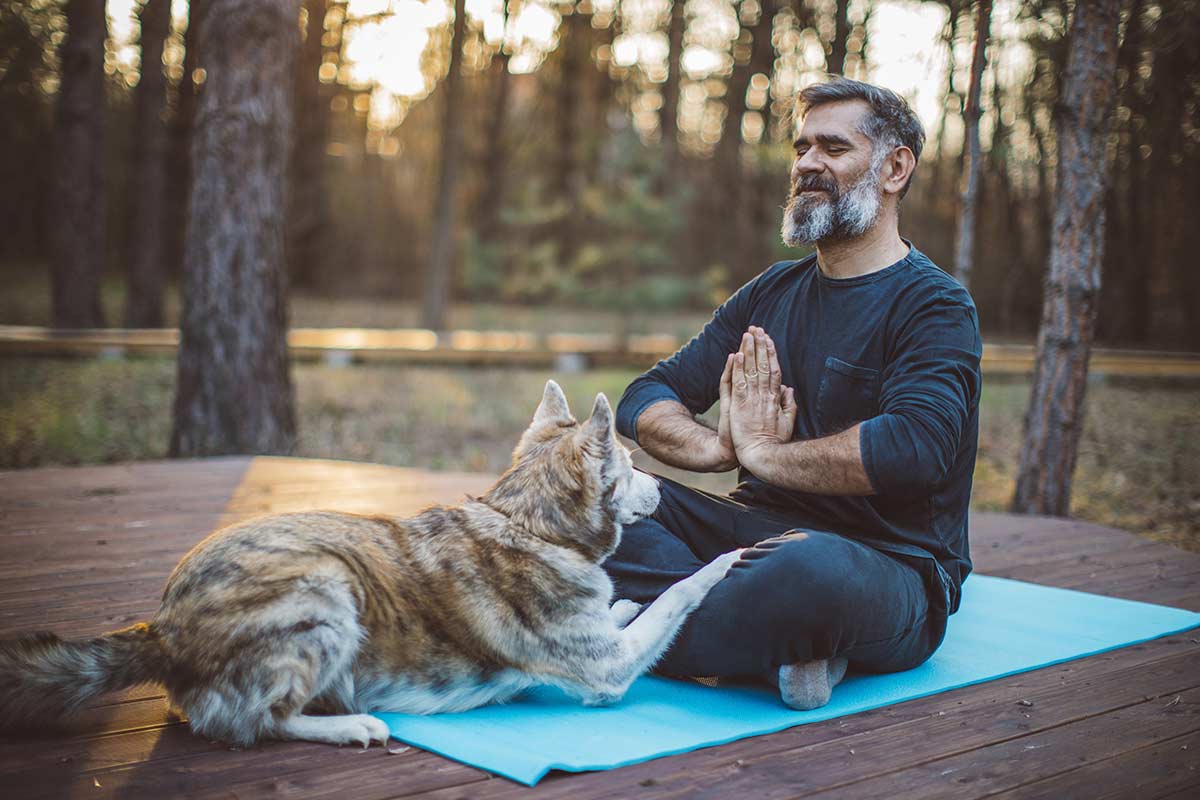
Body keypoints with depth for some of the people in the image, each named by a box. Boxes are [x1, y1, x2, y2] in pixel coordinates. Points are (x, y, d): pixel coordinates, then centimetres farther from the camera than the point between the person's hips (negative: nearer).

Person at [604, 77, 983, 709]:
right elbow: (646, 399, 10)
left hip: (886, 562, -6)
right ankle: (780, 646, -27)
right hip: (757, 531, 7)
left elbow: (913, 448, -26)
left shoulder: (936, 307, -6)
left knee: (816, 568, -42)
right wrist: (721, 446, -12)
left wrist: (763, 451, -12)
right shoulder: (770, 294, 15)